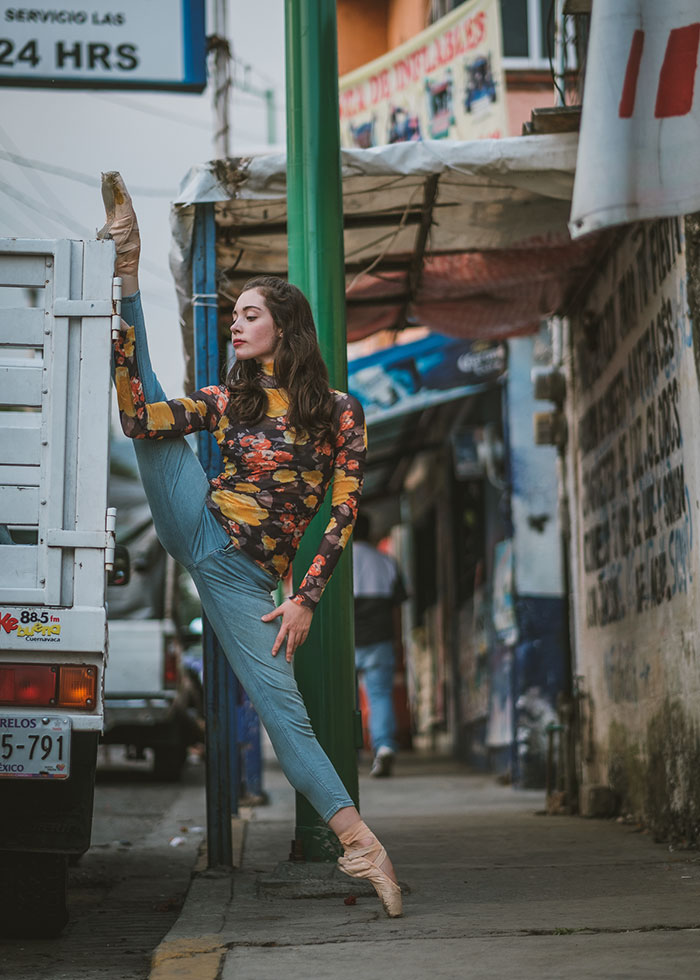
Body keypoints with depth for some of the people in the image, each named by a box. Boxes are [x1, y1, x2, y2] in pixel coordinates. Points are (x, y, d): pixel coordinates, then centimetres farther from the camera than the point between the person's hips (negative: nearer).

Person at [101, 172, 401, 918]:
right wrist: (123, 306, -9)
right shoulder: (226, 399, 11)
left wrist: (306, 598, -10)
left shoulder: (339, 411, 2)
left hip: (244, 575, -3)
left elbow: (344, 513, -2)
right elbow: (140, 418, -5)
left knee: (284, 709, -10)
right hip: (197, 526, 3)